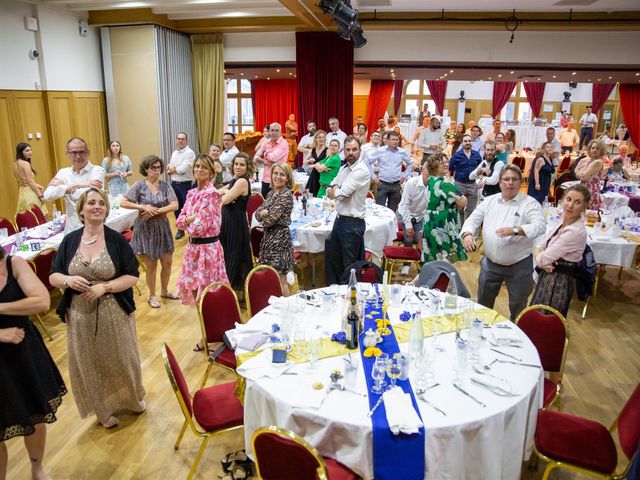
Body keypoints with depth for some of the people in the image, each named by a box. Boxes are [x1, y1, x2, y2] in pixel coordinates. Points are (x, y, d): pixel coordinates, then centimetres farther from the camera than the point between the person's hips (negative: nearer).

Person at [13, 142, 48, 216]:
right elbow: (30, 181, -15)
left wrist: (37, 186, 13)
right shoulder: (25, 164, -14)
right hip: (30, 194, -9)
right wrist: (40, 195, -10)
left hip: (22, 194, 9)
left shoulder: (16, 164, 11)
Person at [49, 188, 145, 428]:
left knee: (121, 358, 14)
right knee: (90, 364, 14)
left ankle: (134, 398, 41)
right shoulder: (70, 240, -1)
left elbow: (132, 276, -8)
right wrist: (69, 280, -17)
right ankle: (105, 409, 37)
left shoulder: (117, 240, -7)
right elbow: (53, 277, 4)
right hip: (80, 315, 2)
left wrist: (104, 287, -21)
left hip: (114, 313, -2)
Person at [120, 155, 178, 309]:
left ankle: (164, 291, 35)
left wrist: (156, 211, -21)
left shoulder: (165, 185, -2)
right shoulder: (139, 185, -8)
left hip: (162, 227, 3)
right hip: (145, 229, -3)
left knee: (167, 262, 11)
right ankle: (152, 296, 27)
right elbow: (123, 203, -11)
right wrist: (143, 207, -21)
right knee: (151, 266, 7)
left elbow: (175, 205, -12)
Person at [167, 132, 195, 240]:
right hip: (174, 183, 7)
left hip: (186, 184, -7)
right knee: (177, 207, 14)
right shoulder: (174, 153, 14)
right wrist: (171, 169, -11)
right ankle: (180, 229, 27)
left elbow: (184, 169, -20)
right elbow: (168, 168, 12)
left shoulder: (190, 153, -10)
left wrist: (172, 170, -4)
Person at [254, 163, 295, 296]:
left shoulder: (286, 195, -14)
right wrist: (263, 212, -12)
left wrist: (263, 215, 2)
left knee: (279, 279, -2)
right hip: (269, 237, 8)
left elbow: (269, 220, -18)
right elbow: (257, 213, 8)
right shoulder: (271, 193, 12)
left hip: (279, 239, -8)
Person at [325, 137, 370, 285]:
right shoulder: (344, 168, 10)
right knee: (333, 258, 20)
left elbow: (341, 193, -22)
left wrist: (334, 191, -1)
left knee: (350, 263, 4)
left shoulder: (361, 170, -18)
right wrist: (335, 191, -11)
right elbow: (330, 190, 10)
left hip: (353, 223, -9)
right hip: (340, 219, 9)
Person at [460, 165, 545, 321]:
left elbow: (540, 226, -20)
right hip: (490, 263, 3)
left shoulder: (530, 203, -8)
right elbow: (473, 220, 4)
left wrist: (515, 230, -36)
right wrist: (467, 234, -18)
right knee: (483, 302, 16)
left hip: (519, 265, -3)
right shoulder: (489, 201, 5)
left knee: (518, 306, 13)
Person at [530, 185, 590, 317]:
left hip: (558, 282, -8)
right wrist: (543, 261, -13)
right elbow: (542, 247, 8)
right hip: (548, 276, 8)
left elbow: (543, 259, -21)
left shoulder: (575, 232, -25)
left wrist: (539, 256, 1)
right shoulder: (563, 222, 3)